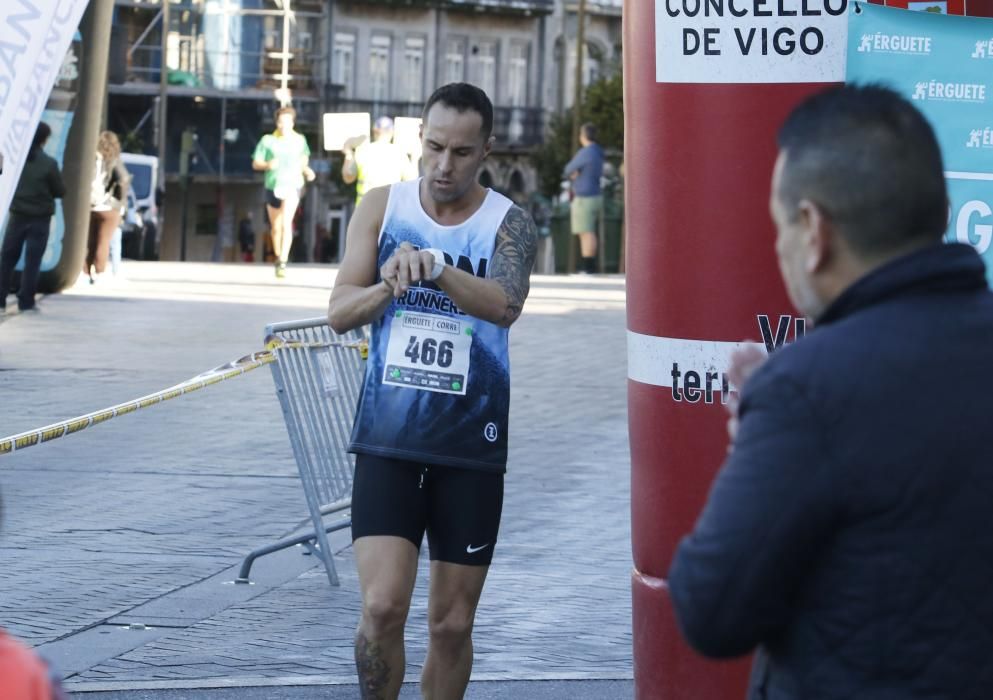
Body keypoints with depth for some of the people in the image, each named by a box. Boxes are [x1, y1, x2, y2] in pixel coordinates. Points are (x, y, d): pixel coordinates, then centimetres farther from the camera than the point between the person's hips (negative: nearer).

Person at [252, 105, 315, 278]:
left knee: (286, 223, -20)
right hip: (273, 186, 1)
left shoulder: (299, 140, 3)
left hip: (292, 185, -1)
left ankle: (283, 263, -25)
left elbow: (303, 159, 19)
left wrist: (307, 171, -1)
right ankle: (278, 258, 35)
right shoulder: (268, 140, -3)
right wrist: (268, 165, -22)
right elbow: (255, 163, -2)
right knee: (276, 227, 13)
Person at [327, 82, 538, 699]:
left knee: (453, 624, 6)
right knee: (383, 607, -12)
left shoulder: (509, 224, -4)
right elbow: (340, 313, -3)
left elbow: (505, 305, -23)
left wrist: (437, 268, -41)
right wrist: (389, 285, -24)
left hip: (471, 447, 0)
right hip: (388, 441, 0)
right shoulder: (382, 208, 2)